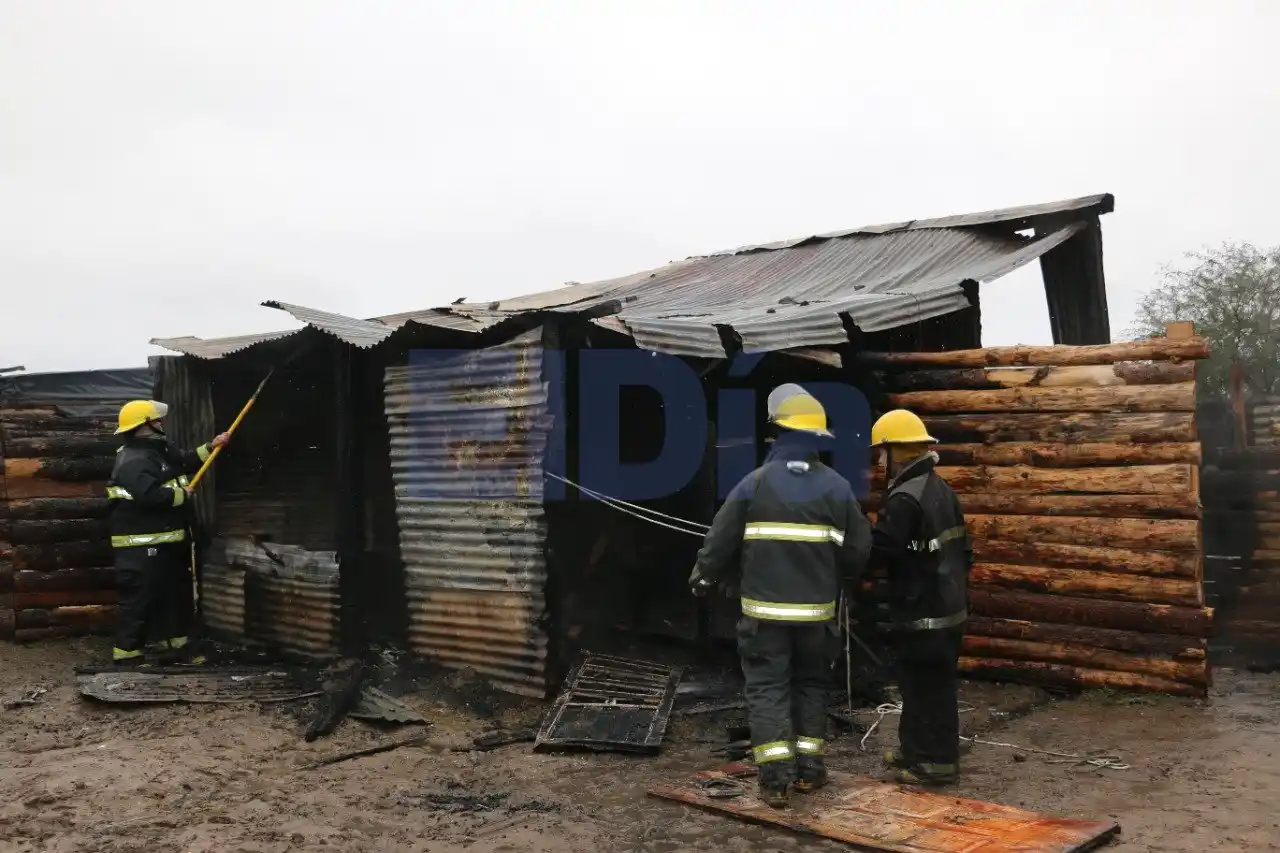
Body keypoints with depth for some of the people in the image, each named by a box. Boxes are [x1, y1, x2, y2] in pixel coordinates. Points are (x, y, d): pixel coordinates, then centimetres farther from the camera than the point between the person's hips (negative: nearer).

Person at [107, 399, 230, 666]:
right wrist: (182, 495, -17)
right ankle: (126, 654, 3)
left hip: (166, 541, 11)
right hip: (141, 547, -11)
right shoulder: (133, 461, -21)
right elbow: (152, 496, -33)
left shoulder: (160, 450, 11)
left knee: (173, 595, 18)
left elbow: (185, 461, 25)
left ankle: (173, 647, 29)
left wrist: (211, 447, 13)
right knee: (139, 601, -5)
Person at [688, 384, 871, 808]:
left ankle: (775, 778, -4)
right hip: (817, 610, 3)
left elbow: (721, 541, -2)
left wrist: (703, 578, 16)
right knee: (811, 683, 17)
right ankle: (809, 769, 20)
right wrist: (840, 582, 26)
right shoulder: (837, 487, 0)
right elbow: (858, 547, 6)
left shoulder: (754, 483, -7)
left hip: (765, 609, -2)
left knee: (767, 687, 3)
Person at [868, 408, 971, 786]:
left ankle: (937, 761, 6)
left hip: (924, 612, -10)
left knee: (927, 686, -1)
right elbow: (963, 549, 17)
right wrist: (957, 585, 25)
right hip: (948, 606, 10)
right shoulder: (942, 490, 12)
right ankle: (915, 748, 29)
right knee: (919, 682, 18)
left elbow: (878, 551, -21)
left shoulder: (904, 499, -20)